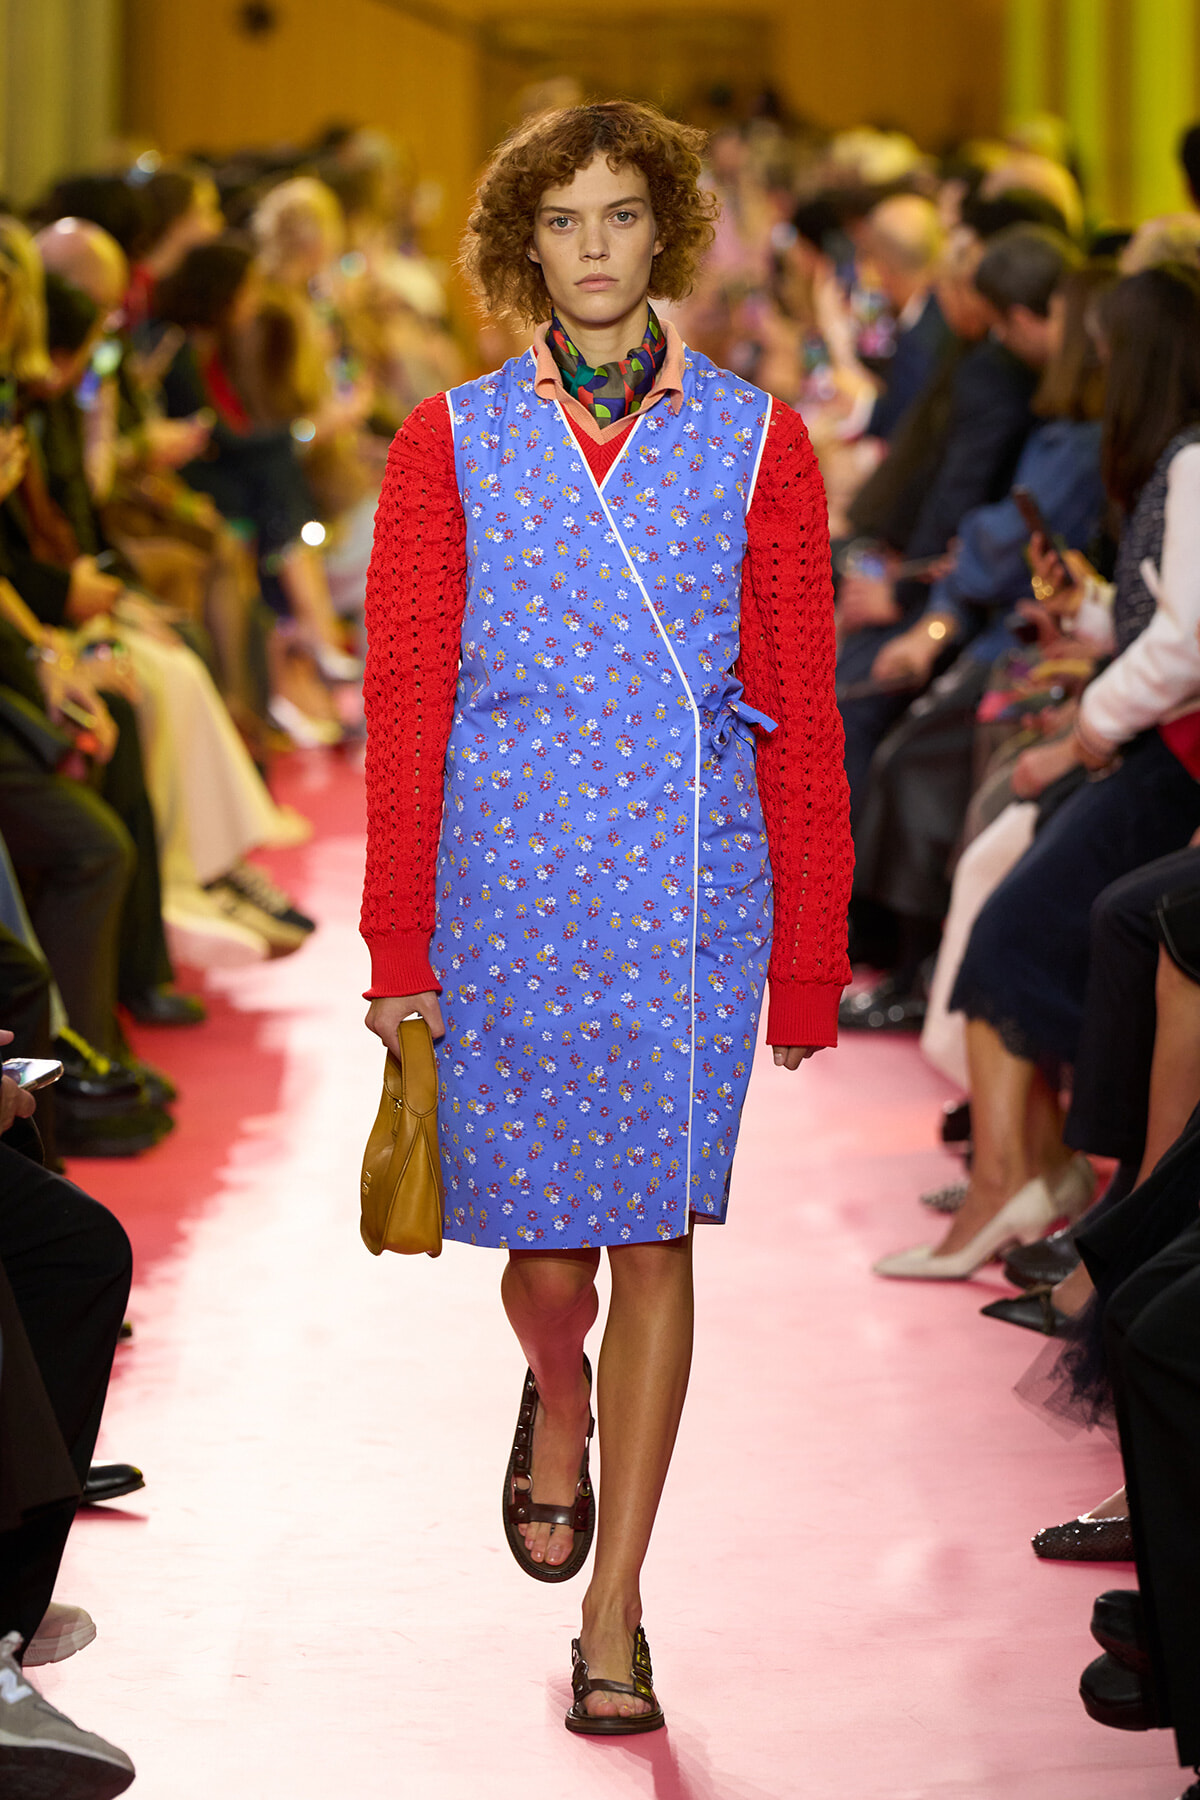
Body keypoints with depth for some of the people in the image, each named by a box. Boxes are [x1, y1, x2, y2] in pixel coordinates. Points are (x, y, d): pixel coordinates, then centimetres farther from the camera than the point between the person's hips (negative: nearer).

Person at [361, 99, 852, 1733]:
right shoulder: (452, 448, 4)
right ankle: (559, 1406, 42)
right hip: (504, 889, 0)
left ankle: (613, 1622, 7)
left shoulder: (754, 445, 4)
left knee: (655, 1237, -2)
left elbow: (801, 711, 4)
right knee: (544, 1241, 5)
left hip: (692, 886, 0)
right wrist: (399, 950, -3)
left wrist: (812, 955, 1)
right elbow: (404, 704, 2)